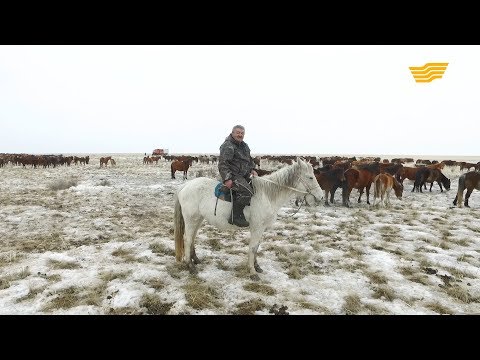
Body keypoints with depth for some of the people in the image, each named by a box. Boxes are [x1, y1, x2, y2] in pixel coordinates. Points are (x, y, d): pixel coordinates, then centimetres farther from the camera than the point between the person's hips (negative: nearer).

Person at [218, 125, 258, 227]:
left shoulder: (244, 145, 18)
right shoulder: (227, 146, -11)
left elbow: (250, 159, 29)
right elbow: (222, 164, -17)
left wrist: (252, 169, 11)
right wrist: (227, 178, -25)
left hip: (244, 175, 10)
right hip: (233, 175, -10)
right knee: (247, 192, -28)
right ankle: (235, 217, -23)